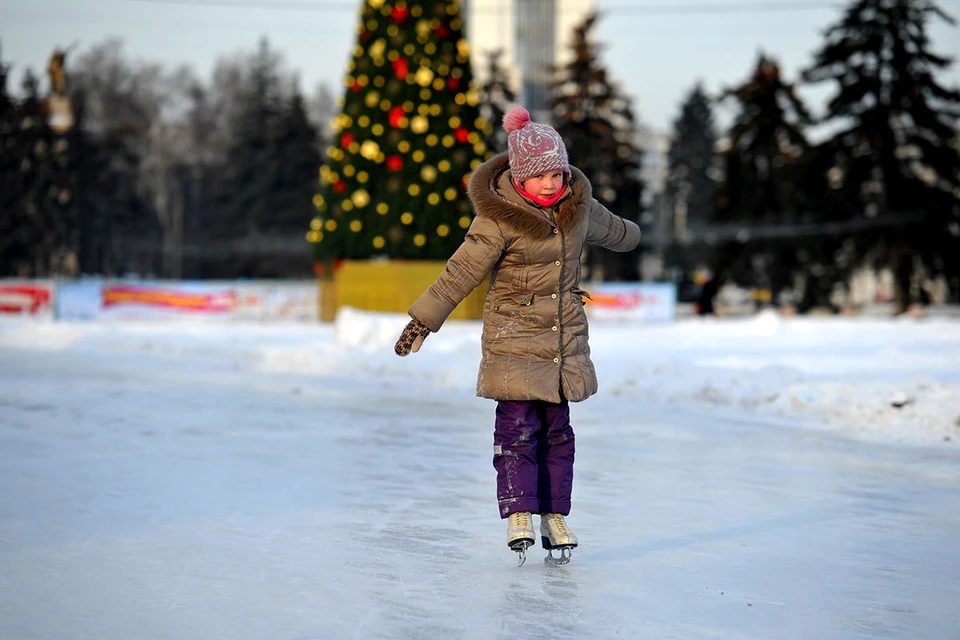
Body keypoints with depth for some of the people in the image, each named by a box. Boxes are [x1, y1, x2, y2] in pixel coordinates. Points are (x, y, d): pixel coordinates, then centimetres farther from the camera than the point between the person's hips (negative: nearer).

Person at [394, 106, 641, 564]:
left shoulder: (578, 205, 2)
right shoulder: (499, 218, -16)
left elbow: (608, 229, 26)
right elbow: (461, 271, -18)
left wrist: (631, 236, 45)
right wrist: (424, 320, -21)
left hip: (565, 336, 5)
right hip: (514, 336, -5)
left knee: (557, 429, 8)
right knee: (518, 427, -9)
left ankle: (555, 517, 15)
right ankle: (519, 514, -2)